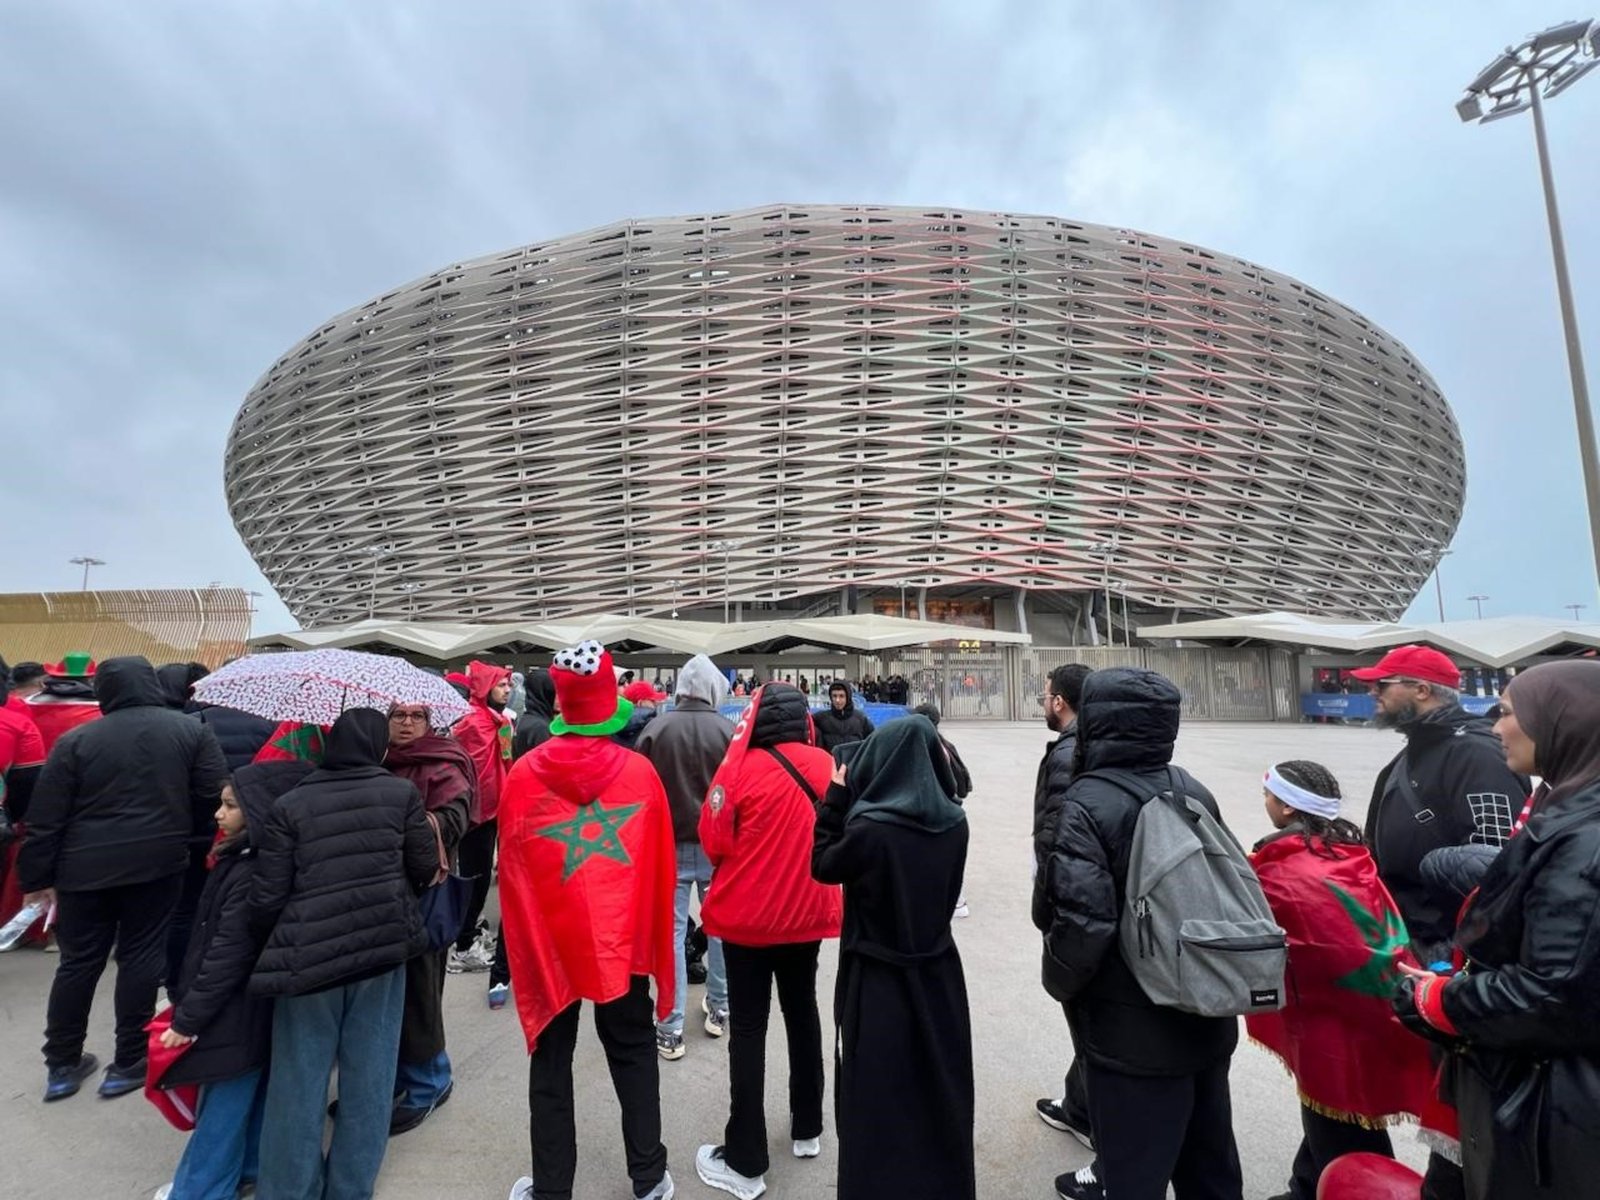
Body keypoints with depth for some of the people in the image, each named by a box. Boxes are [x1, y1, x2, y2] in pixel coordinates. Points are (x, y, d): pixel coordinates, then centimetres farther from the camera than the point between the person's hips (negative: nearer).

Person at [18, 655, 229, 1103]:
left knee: (78, 962, 15)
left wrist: (36, 877, 6)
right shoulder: (191, 730, -4)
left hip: (85, 868, 1)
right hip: (158, 864, -1)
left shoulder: (75, 740, -3)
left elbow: (46, 819, -3)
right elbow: (214, 796, -5)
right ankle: (129, 1064, 17)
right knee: (142, 958, 9)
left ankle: (61, 1065, 27)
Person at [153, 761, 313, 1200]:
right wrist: (188, 1005, 19)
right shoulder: (245, 862, 5)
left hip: (239, 1015, -9)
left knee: (223, 1105, 8)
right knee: (253, 1095, 22)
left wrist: (187, 1018, -15)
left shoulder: (251, 874, -27)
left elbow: (228, 955, -24)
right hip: (258, 1008, 9)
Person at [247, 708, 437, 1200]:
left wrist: (267, 946, 15)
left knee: (299, 1081, 15)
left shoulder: (289, 805, -2)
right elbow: (426, 868, 3)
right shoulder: (402, 793, -1)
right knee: (369, 1075, 14)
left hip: (308, 953, 0)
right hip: (383, 943, 1)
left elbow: (267, 897, -4)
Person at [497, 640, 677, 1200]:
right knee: (634, 1054, 18)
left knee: (550, 1064, 17)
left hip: (549, 938, 0)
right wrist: (654, 939, 11)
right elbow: (661, 864, -3)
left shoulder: (524, 773, -11)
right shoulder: (639, 769, -12)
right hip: (624, 938, 1)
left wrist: (522, 941, 12)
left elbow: (512, 870, -3)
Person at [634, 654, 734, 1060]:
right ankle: (719, 1010, 31)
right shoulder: (727, 730, -11)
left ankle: (670, 1029, 13)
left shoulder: (656, 728, -11)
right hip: (718, 845, 1)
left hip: (669, 843, -1)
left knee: (671, 932, 8)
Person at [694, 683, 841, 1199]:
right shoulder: (826, 765, -7)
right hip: (807, 911, 4)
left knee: (749, 1029, 8)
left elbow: (713, 840, -11)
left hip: (748, 915, -4)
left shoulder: (742, 768, -19)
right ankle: (808, 1128, 37)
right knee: (802, 1013, 21)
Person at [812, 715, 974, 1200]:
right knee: (938, 1088, 23)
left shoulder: (869, 825, -24)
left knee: (878, 1098, 14)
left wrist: (836, 797, -6)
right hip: (937, 973, 5)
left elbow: (824, 865, -7)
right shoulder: (953, 821, -9)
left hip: (879, 981, -5)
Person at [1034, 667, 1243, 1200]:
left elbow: (1080, 921, -29)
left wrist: (1060, 984, -9)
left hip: (1133, 1033, -7)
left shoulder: (1087, 803, -22)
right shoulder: (1194, 791, -1)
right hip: (1206, 1017, 7)